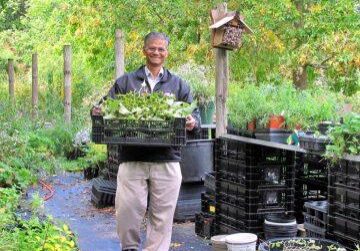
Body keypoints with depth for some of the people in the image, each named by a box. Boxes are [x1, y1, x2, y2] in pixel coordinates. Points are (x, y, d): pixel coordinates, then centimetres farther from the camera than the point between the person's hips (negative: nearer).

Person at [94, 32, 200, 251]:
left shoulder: (178, 85, 16)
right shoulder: (125, 82, 14)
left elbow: (194, 115, 12)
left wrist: (192, 122, -11)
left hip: (167, 161, 1)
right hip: (132, 159, -1)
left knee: (162, 214, 3)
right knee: (128, 208, -9)